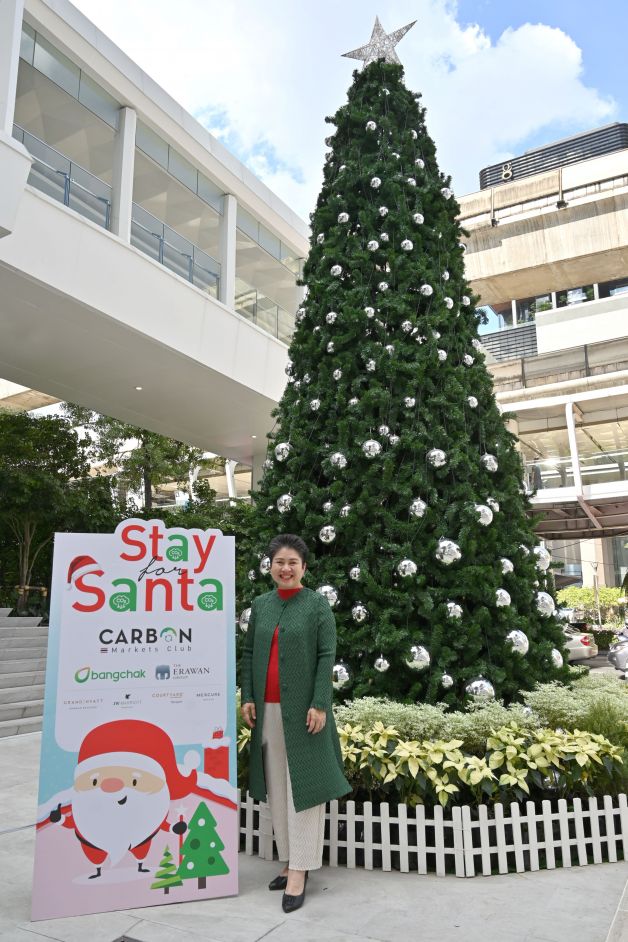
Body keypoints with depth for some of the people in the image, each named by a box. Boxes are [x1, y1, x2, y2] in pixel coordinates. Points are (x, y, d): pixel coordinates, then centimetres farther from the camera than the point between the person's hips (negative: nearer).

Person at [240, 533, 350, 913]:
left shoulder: (317, 604, -4)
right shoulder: (260, 605, 8)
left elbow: (327, 657, -8)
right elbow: (249, 653, 11)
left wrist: (319, 704, -15)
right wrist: (247, 697, 3)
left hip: (301, 710, -4)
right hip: (267, 710, 5)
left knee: (301, 786, 2)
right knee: (276, 788, 11)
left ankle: (299, 872, 10)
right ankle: (290, 860, 24)